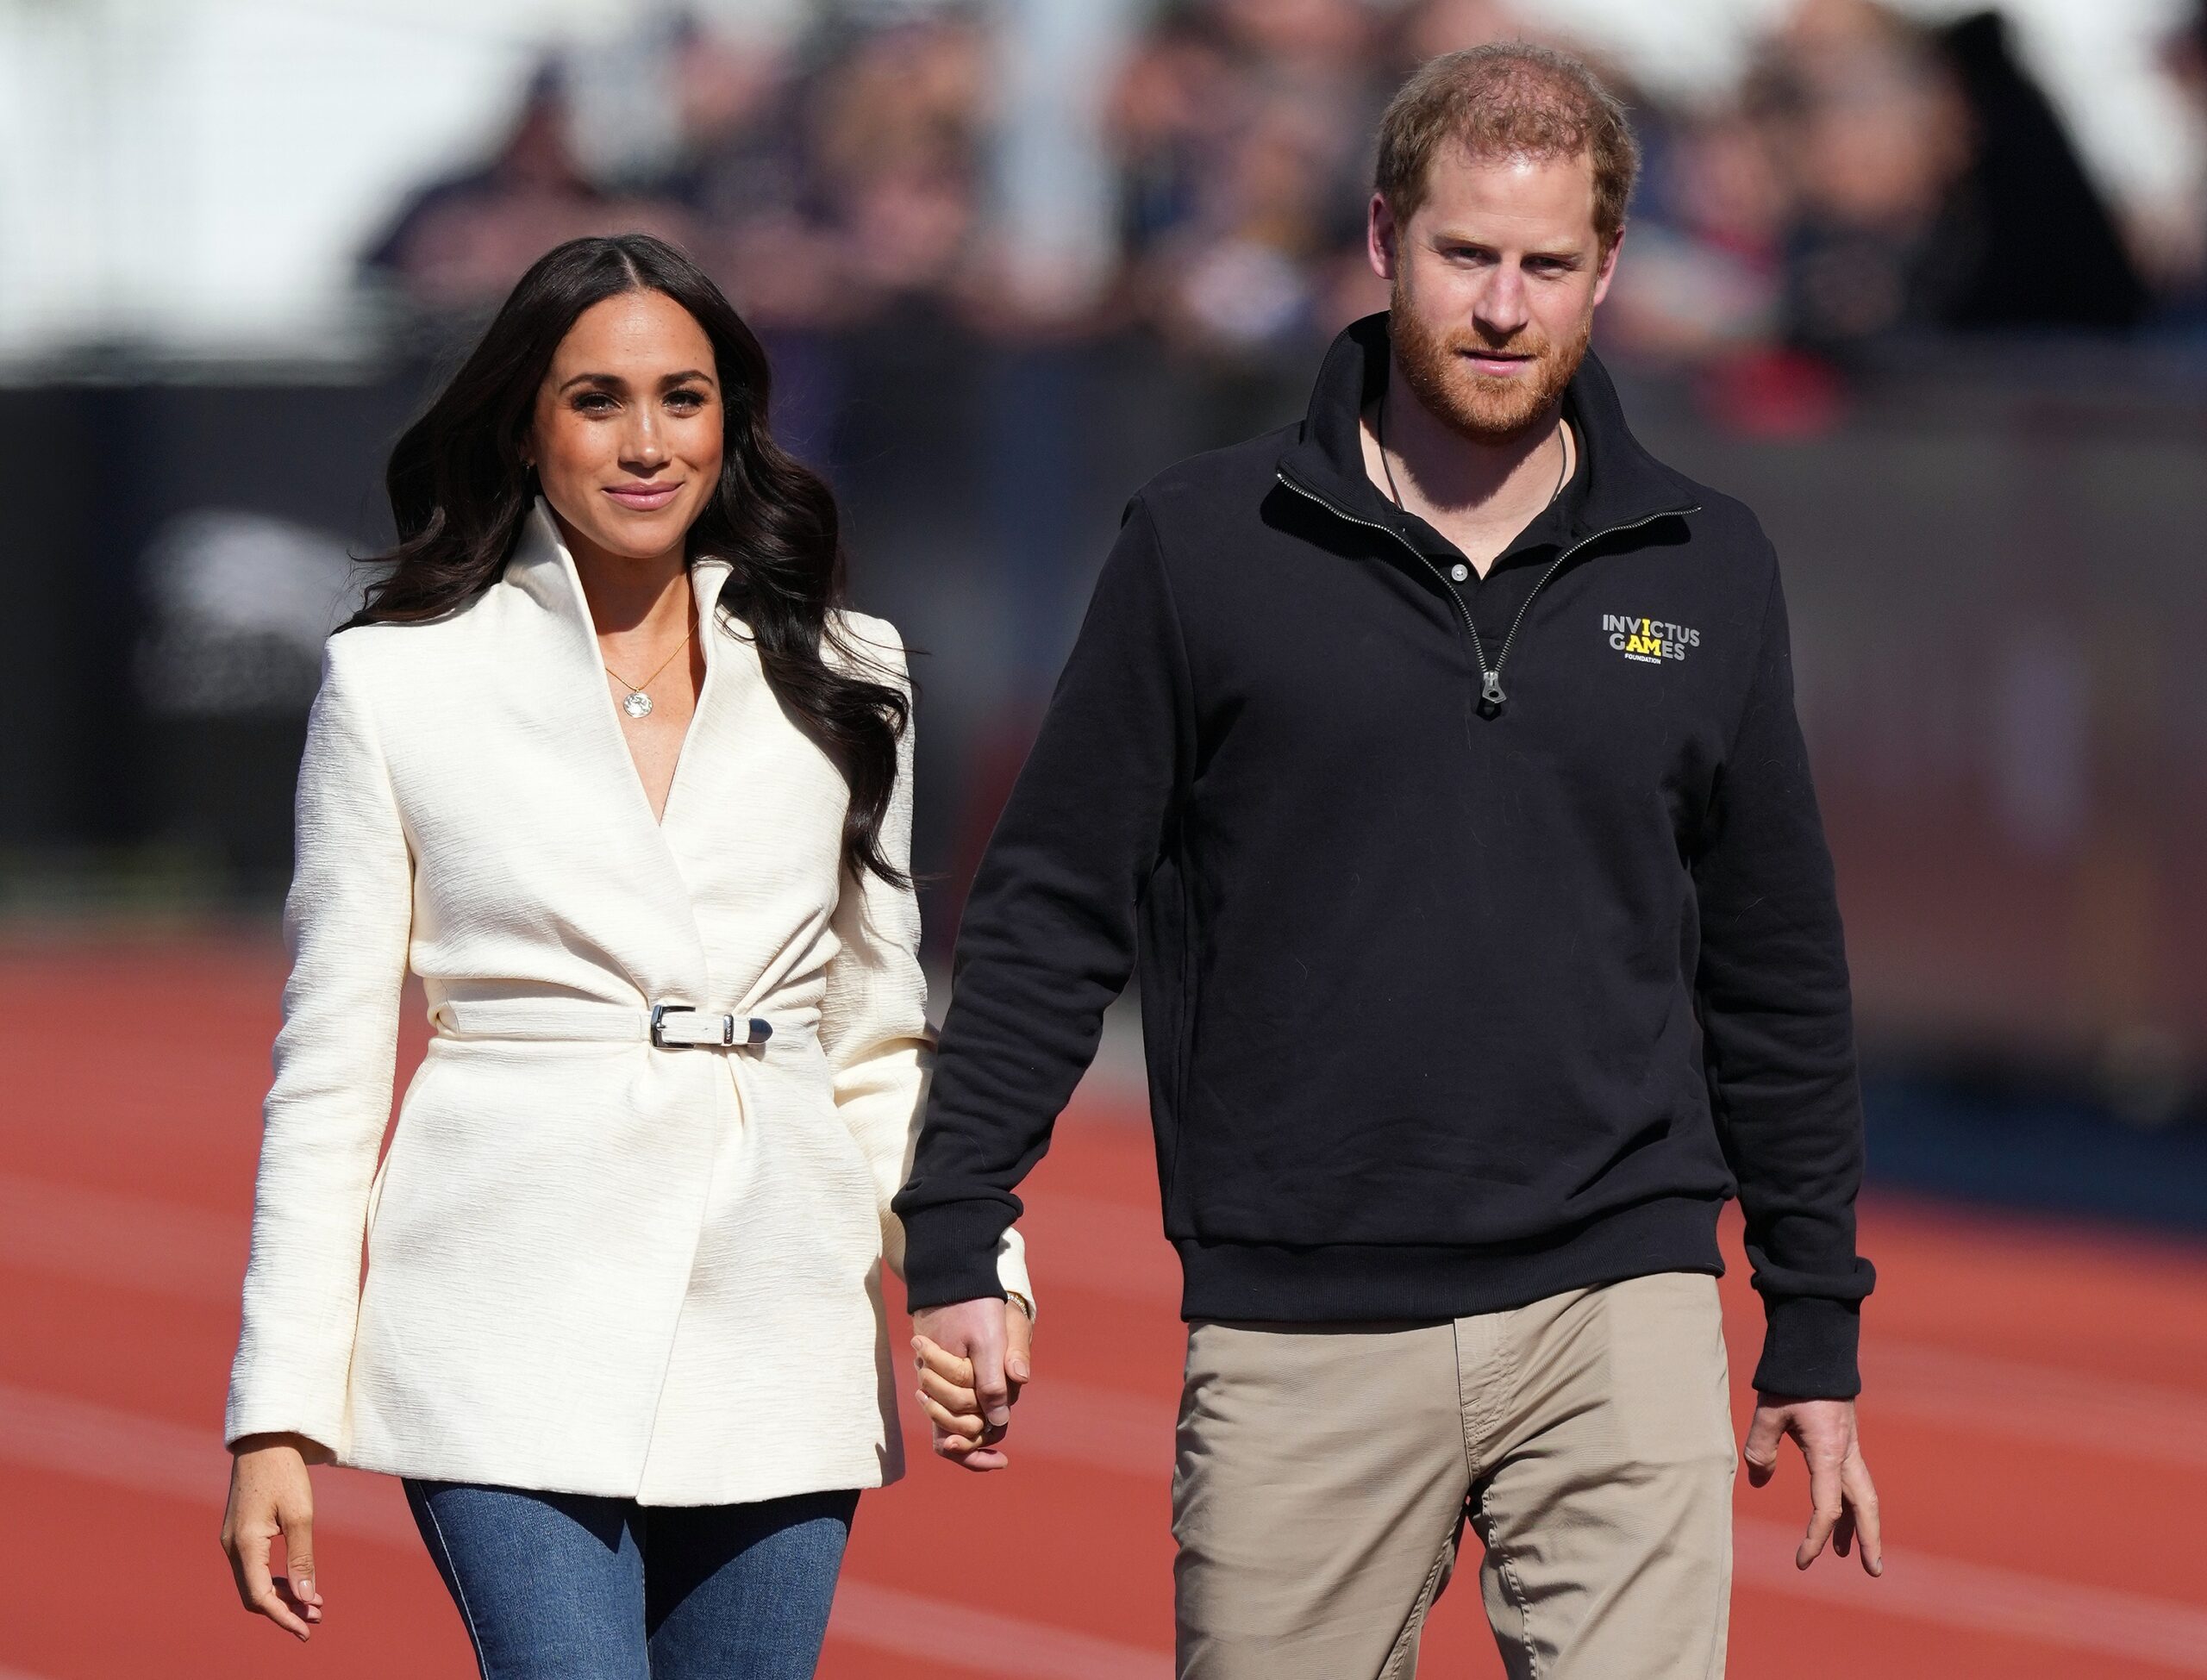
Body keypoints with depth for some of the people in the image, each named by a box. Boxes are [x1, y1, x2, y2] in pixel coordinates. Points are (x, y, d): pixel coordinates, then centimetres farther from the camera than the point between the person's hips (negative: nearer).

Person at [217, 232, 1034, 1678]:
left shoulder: (839, 680, 11)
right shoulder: (399, 684, 4)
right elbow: (331, 1066, 5)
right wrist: (279, 1413, 0)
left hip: (778, 1331, 3)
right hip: (522, 1338, -3)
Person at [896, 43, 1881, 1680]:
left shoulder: (1706, 572, 9)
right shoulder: (1205, 546, 3)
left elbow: (1778, 972, 16)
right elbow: (1051, 910, 4)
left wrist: (1817, 1329, 16)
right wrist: (957, 1236, -3)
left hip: (1617, 1306, 1)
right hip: (1298, 1332, -1)